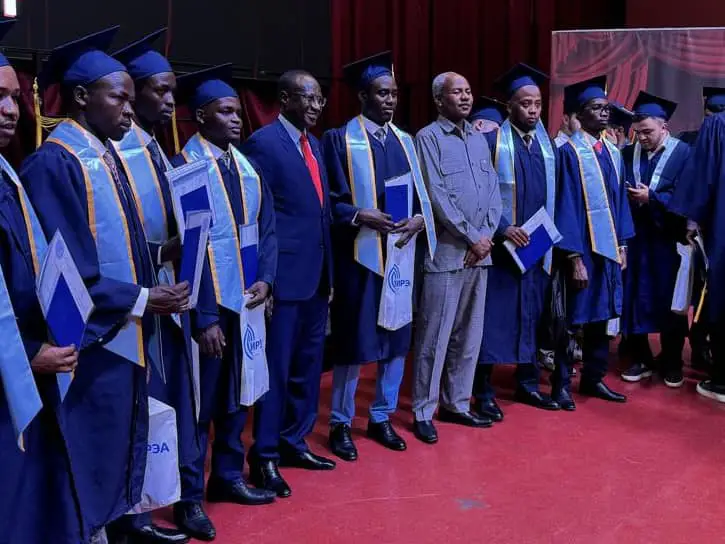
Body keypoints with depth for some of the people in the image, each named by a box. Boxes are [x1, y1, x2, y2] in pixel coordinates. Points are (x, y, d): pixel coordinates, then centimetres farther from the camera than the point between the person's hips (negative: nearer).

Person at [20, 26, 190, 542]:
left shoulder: (106, 155, 10)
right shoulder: (54, 163, -17)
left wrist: (155, 289, 1)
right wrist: (142, 301, -16)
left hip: (126, 339, 9)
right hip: (93, 346, -9)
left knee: (118, 457, 19)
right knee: (90, 470, 5)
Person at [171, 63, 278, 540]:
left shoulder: (248, 166, 8)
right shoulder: (184, 167, -12)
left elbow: (267, 228, 11)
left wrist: (266, 279, -6)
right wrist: (204, 316, -18)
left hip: (246, 300, 6)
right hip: (208, 305, -6)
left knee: (236, 395, 16)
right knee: (200, 402, 3)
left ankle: (228, 477, 32)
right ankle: (190, 497, 17)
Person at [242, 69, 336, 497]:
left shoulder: (314, 144, 14)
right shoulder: (263, 143, -11)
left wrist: (329, 268, 14)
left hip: (318, 272, 8)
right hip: (285, 274, -8)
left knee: (308, 365, 16)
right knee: (277, 366, 1)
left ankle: (294, 442, 30)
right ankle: (265, 456, 14)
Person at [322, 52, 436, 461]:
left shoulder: (404, 140, 12)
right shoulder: (340, 139, -4)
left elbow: (421, 193, 12)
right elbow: (329, 199, -7)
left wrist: (420, 218, -9)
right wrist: (360, 216, -23)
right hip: (360, 254, -5)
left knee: (397, 338, 10)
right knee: (353, 341, 1)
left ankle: (382, 418, 25)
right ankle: (341, 423, 16)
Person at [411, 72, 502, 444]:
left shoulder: (479, 139, 15)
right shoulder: (428, 138, -5)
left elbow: (494, 190, 11)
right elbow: (436, 196, -12)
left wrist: (487, 235, -4)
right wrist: (472, 237, -12)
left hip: (479, 252, 6)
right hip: (445, 252, -6)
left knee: (469, 334, 11)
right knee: (435, 336, -2)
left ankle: (457, 404, 22)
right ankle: (423, 413, 7)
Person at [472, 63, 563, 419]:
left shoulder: (547, 144, 11)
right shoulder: (491, 140, -6)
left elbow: (553, 197, 14)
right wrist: (502, 228, -19)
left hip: (538, 247, 5)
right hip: (499, 245, -5)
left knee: (531, 315, 12)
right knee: (493, 316, -1)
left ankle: (527, 383, 24)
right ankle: (483, 390, 9)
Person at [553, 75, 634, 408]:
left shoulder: (613, 152, 10)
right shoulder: (570, 152, -11)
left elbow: (620, 200, 14)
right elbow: (566, 205, -14)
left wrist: (622, 244, 9)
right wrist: (574, 257, -17)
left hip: (608, 246, 7)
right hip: (581, 248, -6)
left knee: (602, 315, 12)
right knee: (573, 317, 2)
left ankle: (593, 378, 25)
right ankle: (561, 382, 14)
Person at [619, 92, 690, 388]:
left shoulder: (684, 153, -4)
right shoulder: (628, 154, 7)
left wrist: (651, 198, -17)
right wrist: (627, 195, -15)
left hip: (667, 239, -3)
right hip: (635, 238, 3)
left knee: (669, 301, 5)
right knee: (634, 300, 5)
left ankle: (672, 363, 19)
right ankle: (641, 359, 18)